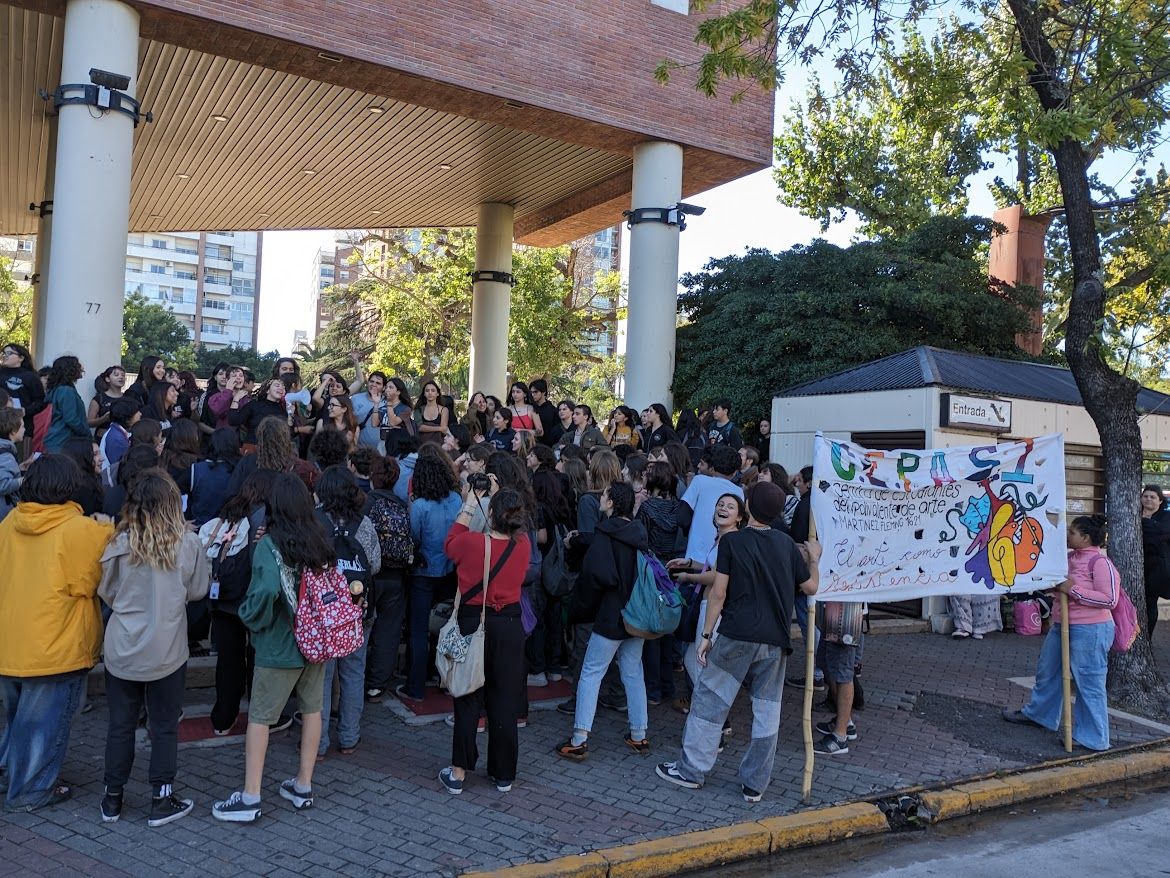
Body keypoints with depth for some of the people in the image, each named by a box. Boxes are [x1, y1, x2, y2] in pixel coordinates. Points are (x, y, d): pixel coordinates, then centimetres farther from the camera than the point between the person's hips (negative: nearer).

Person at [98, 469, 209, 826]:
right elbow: (198, 590, -1)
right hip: (166, 652, -2)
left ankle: (112, 799, 26)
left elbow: (106, 592, 2)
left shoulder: (120, 543, -9)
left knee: (120, 725, 15)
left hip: (121, 650, 2)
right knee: (164, 727, 11)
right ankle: (161, 801, 19)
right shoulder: (188, 543, -12)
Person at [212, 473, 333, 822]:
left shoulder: (270, 545, -18)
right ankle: (303, 787, 27)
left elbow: (266, 590, -28)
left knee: (259, 716, 7)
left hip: (280, 646, -5)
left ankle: (250, 798, 12)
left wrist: (250, 617, -12)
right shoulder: (321, 540, -2)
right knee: (312, 709, 15)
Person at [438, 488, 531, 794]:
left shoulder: (471, 542, -14)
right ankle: (503, 775, 19)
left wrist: (468, 506, 14)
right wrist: (501, 498, 21)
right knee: (504, 701, 10)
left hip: (473, 625, -2)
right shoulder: (522, 545, -8)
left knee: (468, 700, 10)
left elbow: (449, 545, 9)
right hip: (509, 627, 2)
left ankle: (458, 773, 15)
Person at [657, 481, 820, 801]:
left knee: (709, 700, 9)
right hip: (775, 640, 3)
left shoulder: (732, 541, -5)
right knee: (767, 710, 10)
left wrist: (706, 634, -2)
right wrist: (813, 559, 31)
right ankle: (755, 783, 16)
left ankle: (691, 770, 15)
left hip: (737, 635, -3)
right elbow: (810, 587, 13)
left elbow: (719, 592, -7)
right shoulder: (787, 545, 6)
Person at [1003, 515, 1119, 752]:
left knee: (1088, 683, -1)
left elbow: (1110, 599, -22)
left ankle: (1093, 738, 10)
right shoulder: (1070, 557, 8)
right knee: (1046, 671, 21)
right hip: (1061, 626, 10)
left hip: (1089, 630, -10)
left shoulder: (1100, 562, -17)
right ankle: (1038, 713, 41)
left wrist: (1073, 589, -22)